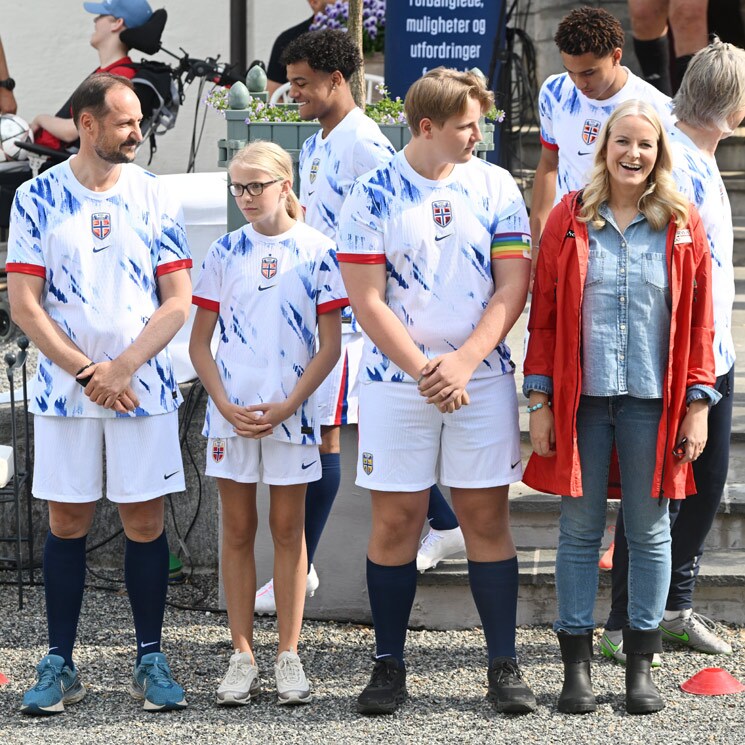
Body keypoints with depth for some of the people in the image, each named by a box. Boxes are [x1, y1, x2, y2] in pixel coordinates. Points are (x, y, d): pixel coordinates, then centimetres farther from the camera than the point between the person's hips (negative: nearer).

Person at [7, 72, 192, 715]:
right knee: (67, 522, 4)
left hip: (144, 389, 0)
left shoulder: (156, 198, 3)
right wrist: (88, 371, -10)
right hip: (63, 389, 0)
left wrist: (122, 369, -12)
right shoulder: (38, 198, 0)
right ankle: (61, 663, 11)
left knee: (146, 521, 1)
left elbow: (178, 302, -1)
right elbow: (25, 305, -3)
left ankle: (151, 660, 10)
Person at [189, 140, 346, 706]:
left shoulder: (315, 251, -1)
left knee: (288, 529, 3)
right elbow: (200, 343, 7)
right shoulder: (225, 252, 5)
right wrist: (225, 405, -6)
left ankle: (289, 655, 8)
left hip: (290, 412, -2)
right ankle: (243, 656, 10)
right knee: (238, 530, 5)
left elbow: (330, 346, -2)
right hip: (231, 412, 2)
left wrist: (286, 407, -10)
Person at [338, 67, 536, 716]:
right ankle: (390, 664, 12)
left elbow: (513, 286, -1)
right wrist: (423, 370, -12)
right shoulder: (374, 195, -2)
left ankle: (505, 664, 8)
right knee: (395, 520, 2)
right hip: (396, 385, -1)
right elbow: (367, 301, -5)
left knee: (487, 517, 2)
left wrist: (462, 362, -12)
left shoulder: (496, 188, 3)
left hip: (482, 379, 1)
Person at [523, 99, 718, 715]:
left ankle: (641, 665, 15)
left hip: (652, 402, 0)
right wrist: (539, 400, -1)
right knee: (580, 530, 4)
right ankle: (577, 662, 10)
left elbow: (699, 320, 5)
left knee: (649, 531, 6)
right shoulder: (569, 219, 3)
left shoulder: (682, 225, 4)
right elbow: (544, 313, 4)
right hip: (582, 399, 0)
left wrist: (697, 404, -1)